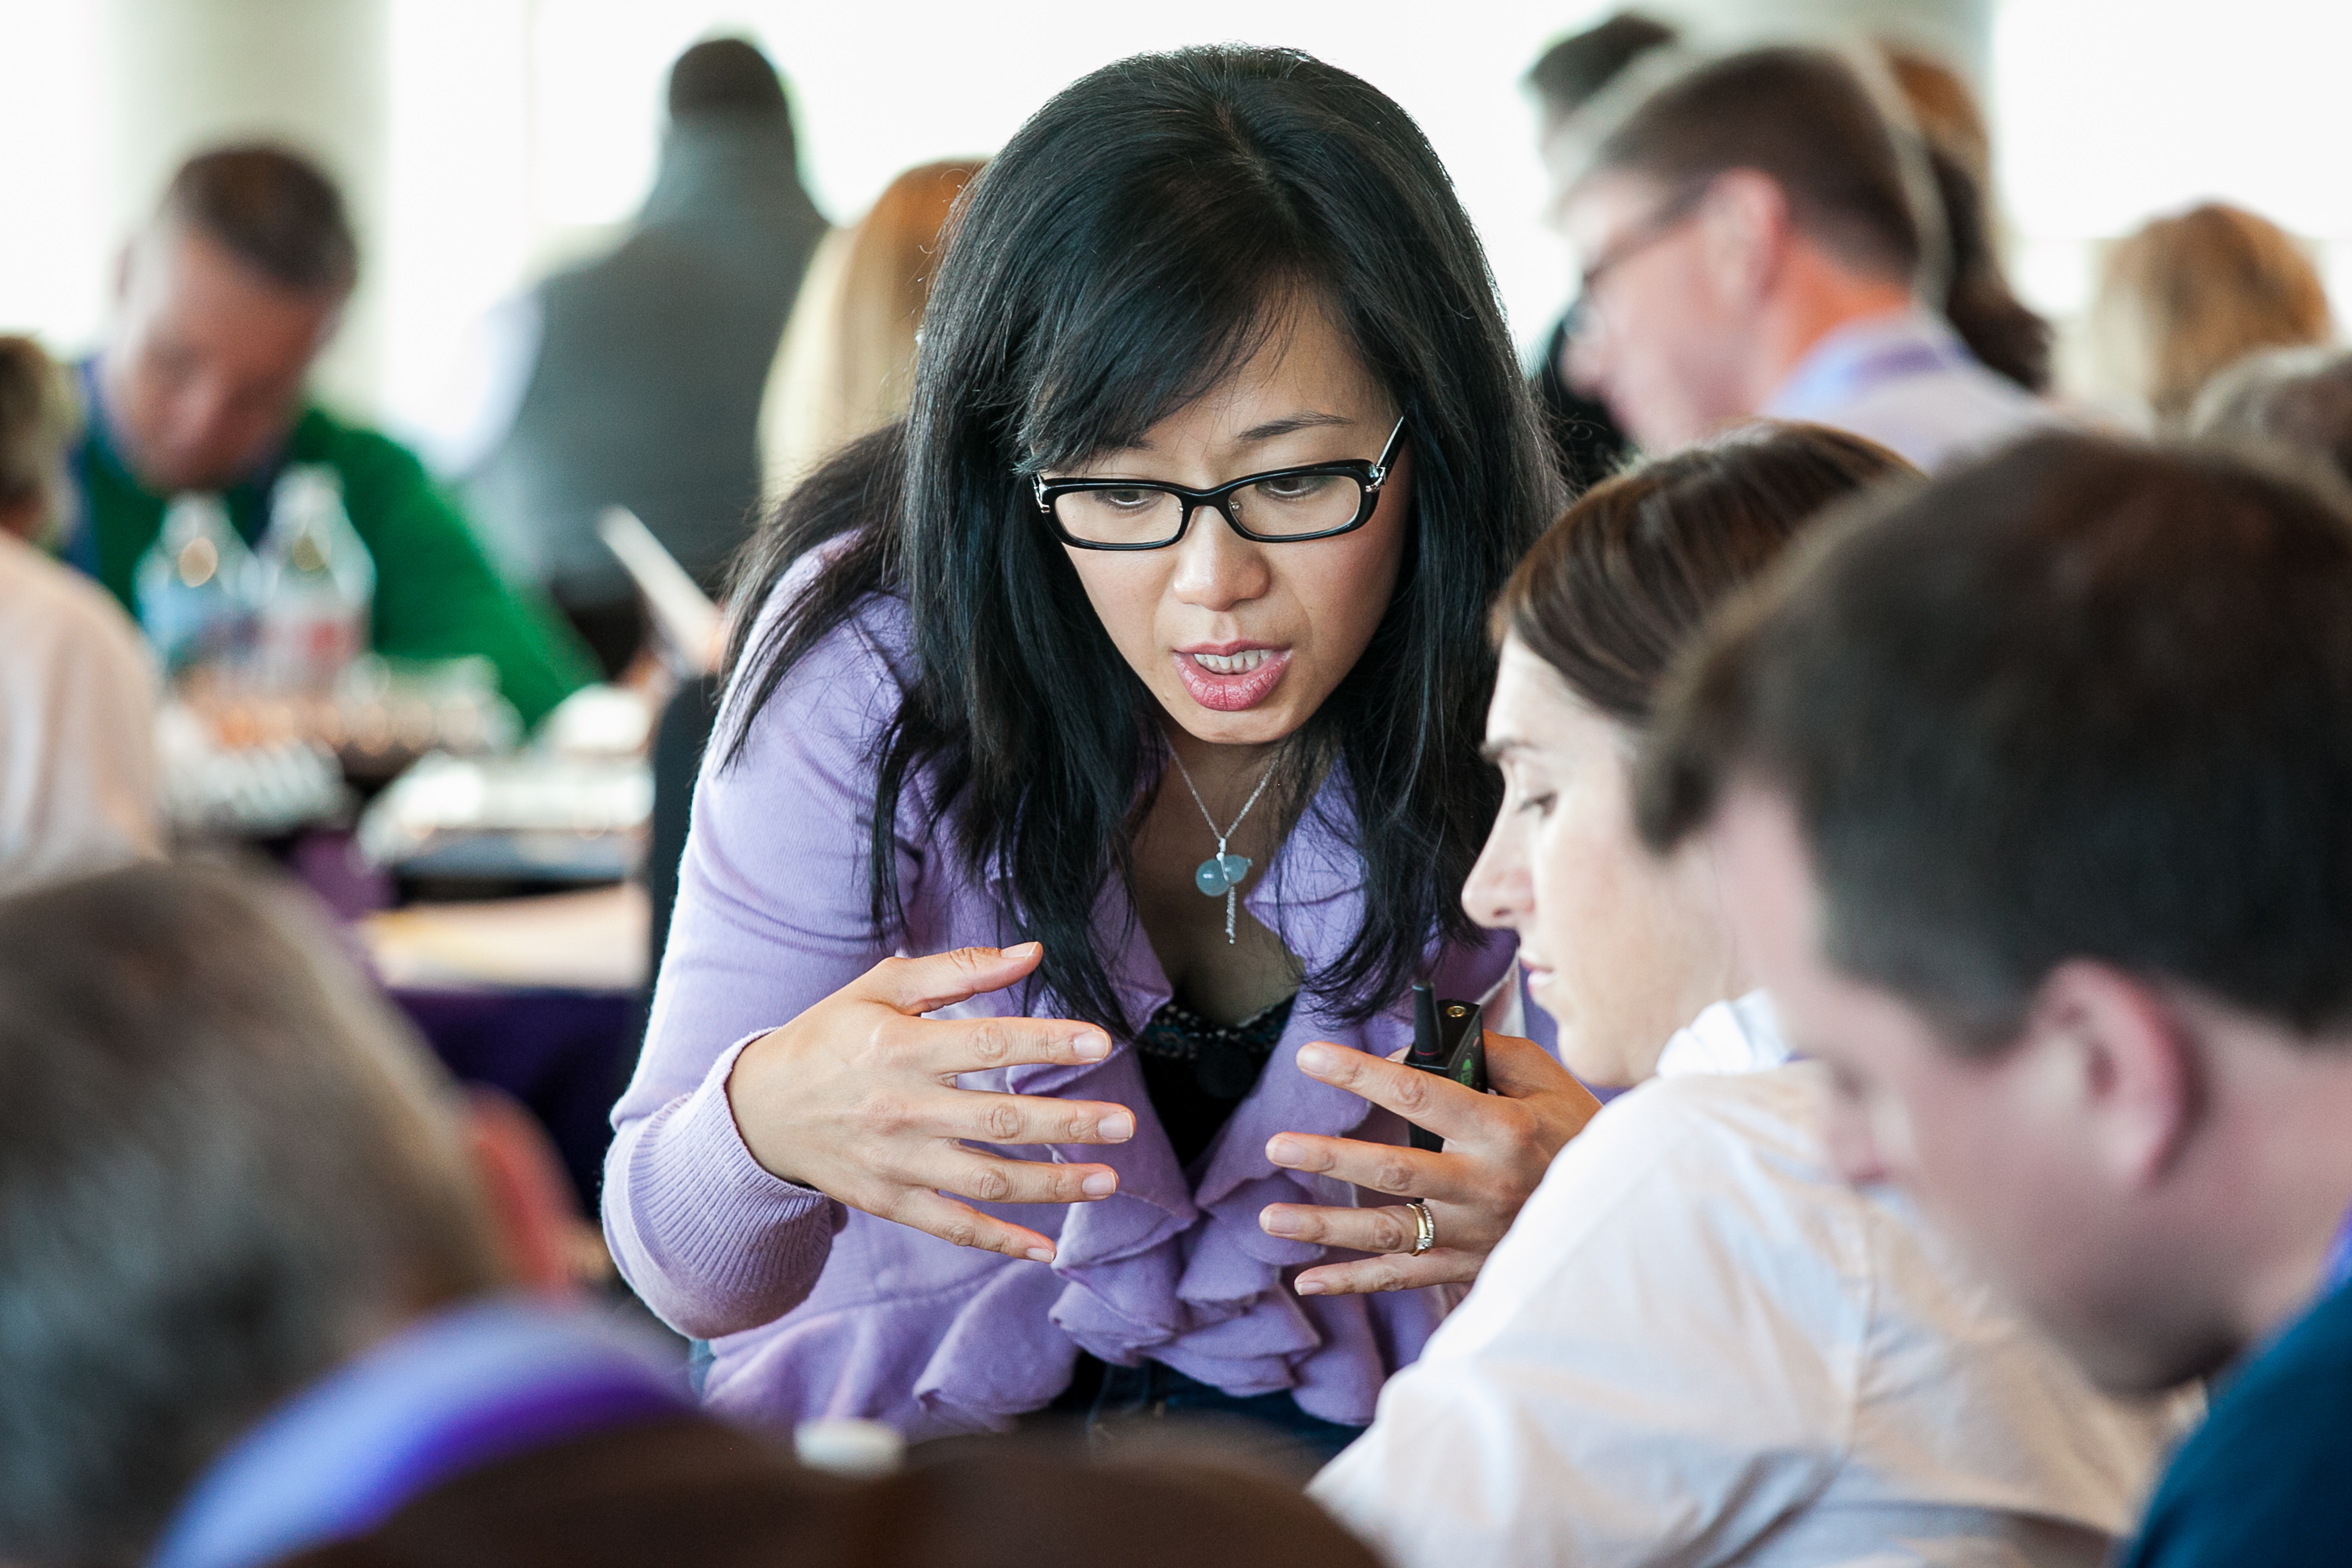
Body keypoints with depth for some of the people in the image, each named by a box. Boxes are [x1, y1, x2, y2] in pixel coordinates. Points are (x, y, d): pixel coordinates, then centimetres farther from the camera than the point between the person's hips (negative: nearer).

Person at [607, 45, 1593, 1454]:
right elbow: (692, 1276, -15)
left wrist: (1582, 1189, -32)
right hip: (910, 1400, 0)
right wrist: (766, 1127, -39)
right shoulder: (863, 664, -18)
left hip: (1319, 1423, 1)